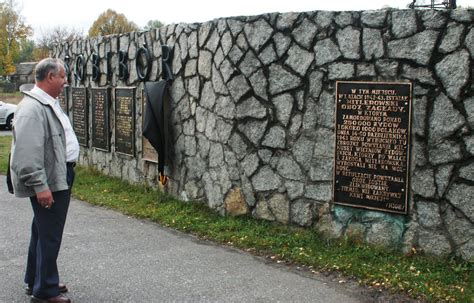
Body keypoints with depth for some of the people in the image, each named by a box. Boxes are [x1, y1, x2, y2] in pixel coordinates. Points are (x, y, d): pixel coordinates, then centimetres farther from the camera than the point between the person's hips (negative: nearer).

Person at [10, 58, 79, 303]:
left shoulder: (49, 104, 14)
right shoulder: (32, 108, -19)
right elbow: (28, 153, -25)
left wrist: (67, 174, 25)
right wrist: (39, 185, -27)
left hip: (59, 178, 11)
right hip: (48, 182, -11)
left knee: (43, 232, 20)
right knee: (50, 236, -3)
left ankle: (35, 281, 33)